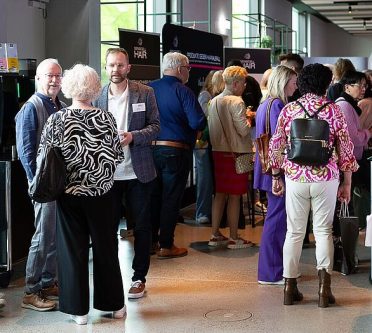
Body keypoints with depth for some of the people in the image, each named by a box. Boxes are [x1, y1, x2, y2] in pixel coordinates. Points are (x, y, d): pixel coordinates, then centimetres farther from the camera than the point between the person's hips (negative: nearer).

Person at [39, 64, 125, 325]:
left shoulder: (57, 120, -8)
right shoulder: (106, 118, -6)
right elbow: (118, 156, -1)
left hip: (69, 193, -1)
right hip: (101, 194, 1)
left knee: (73, 250, 8)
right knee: (105, 248, 13)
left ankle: (79, 309, 13)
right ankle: (114, 304, 22)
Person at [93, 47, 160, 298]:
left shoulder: (145, 93, -1)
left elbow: (155, 126, -2)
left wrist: (133, 136, -18)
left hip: (138, 172, -1)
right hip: (107, 173, 1)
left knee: (142, 226, 8)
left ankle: (139, 277, 19)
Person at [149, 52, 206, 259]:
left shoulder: (149, 89, 3)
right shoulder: (184, 92, -12)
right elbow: (198, 123, -20)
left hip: (151, 149, 5)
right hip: (175, 151, -5)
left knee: (154, 195, 17)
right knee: (171, 199, 3)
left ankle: (149, 240, 24)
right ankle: (166, 246, 8)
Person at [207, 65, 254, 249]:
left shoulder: (214, 101, 7)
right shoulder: (236, 102, -15)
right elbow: (244, 130, -17)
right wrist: (248, 118, 0)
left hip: (218, 151, 7)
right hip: (235, 152, -7)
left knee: (219, 193, 14)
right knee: (234, 196, 1)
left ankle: (215, 235, 18)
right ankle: (234, 238, 7)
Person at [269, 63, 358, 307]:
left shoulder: (289, 110, 1)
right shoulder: (333, 110, -3)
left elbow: (276, 147, 2)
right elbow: (345, 148, -2)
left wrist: (276, 177, 13)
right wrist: (347, 183, 6)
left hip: (295, 178, 1)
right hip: (326, 178, -1)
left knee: (294, 232, 10)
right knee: (323, 231, 9)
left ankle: (290, 288, 14)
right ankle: (324, 287, 2)